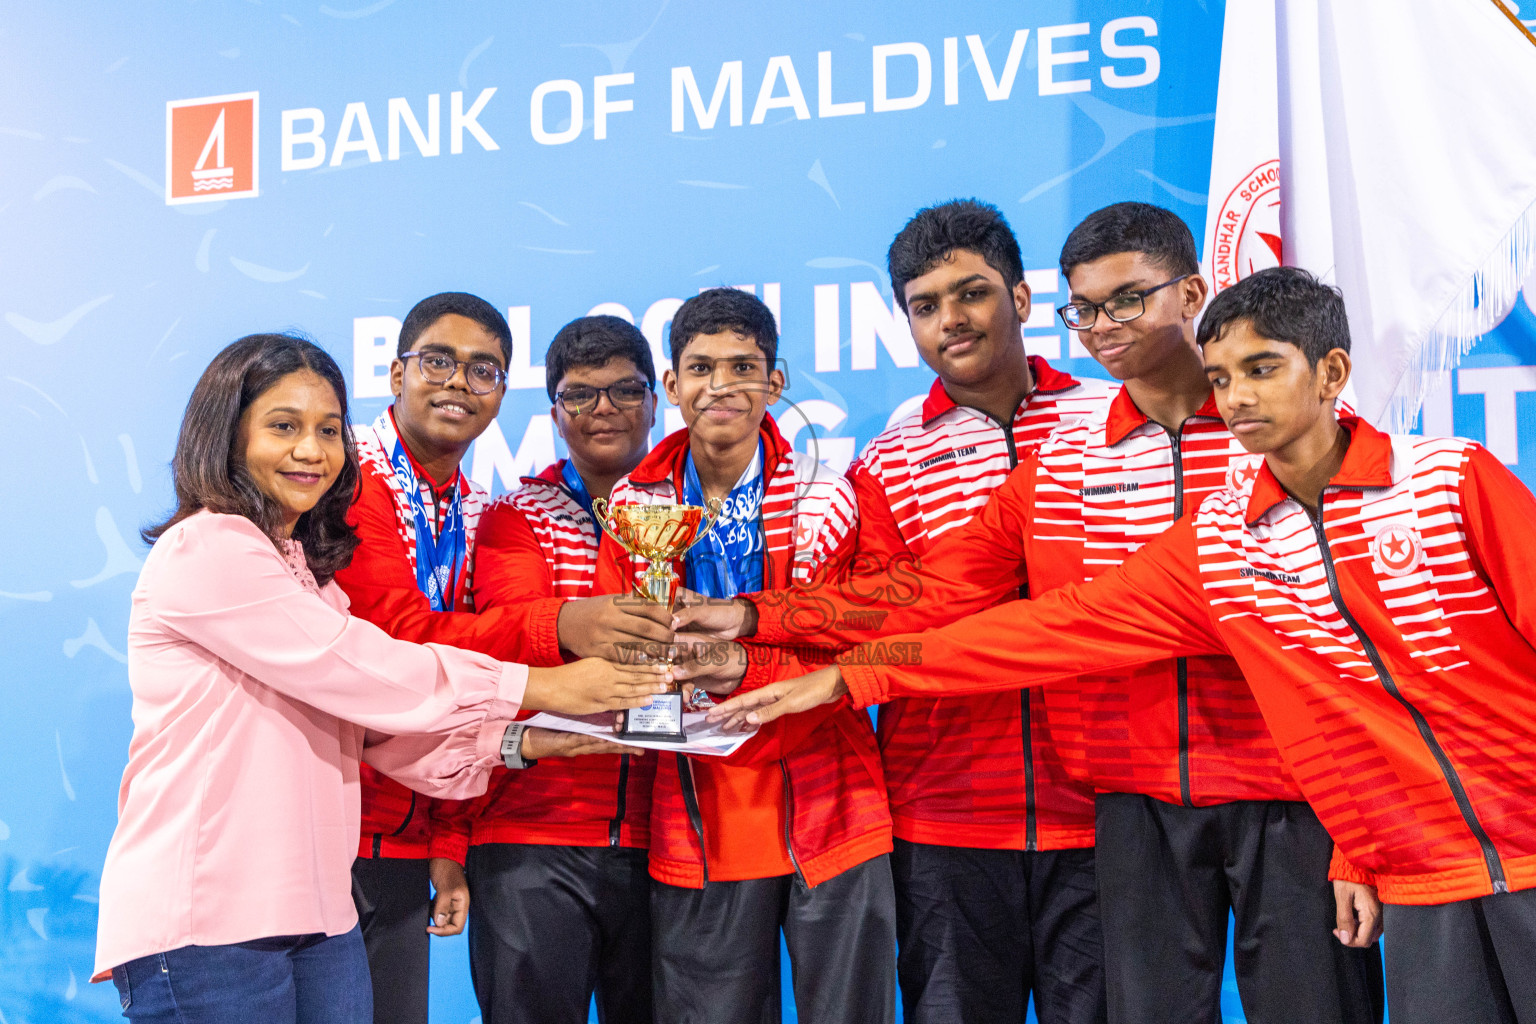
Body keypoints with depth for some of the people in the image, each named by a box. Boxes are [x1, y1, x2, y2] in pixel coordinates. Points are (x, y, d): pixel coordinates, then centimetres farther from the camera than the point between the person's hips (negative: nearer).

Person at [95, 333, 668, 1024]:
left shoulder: (307, 571, 18)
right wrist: (542, 688, -9)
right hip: (204, 922, -8)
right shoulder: (202, 549, -10)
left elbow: (376, 727, 11)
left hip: (318, 915, 8)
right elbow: (361, 671, -14)